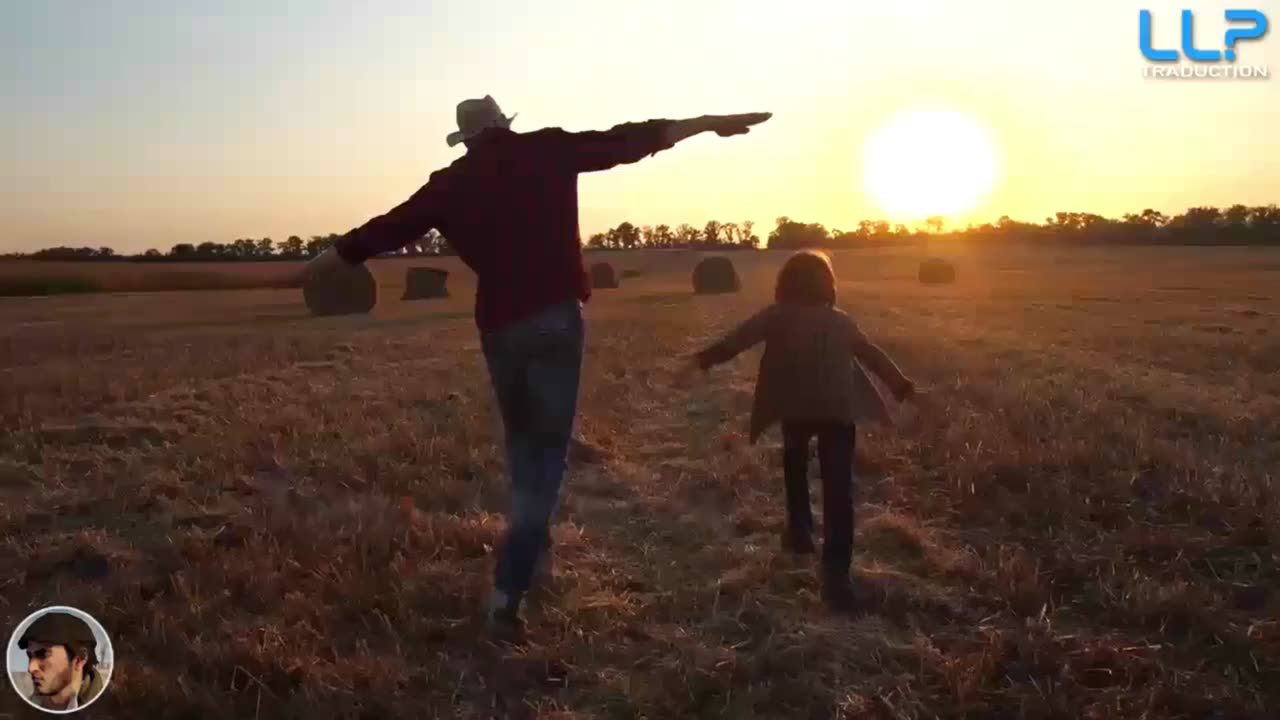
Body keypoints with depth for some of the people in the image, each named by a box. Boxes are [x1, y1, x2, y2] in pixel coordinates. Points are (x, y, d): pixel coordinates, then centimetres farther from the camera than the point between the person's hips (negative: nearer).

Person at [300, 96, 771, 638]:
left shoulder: (450, 184, 9)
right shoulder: (545, 149, 3)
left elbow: (388, 227, 14)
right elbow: (623, 141, 0)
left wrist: (323, 263, 27)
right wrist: (708, 123, 5)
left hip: (498, 325, 3)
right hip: (555, 318, -2)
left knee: (522, 437, 24)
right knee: (547, 447, 1)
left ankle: (532, 538, 36)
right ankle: (509, 589, -8)